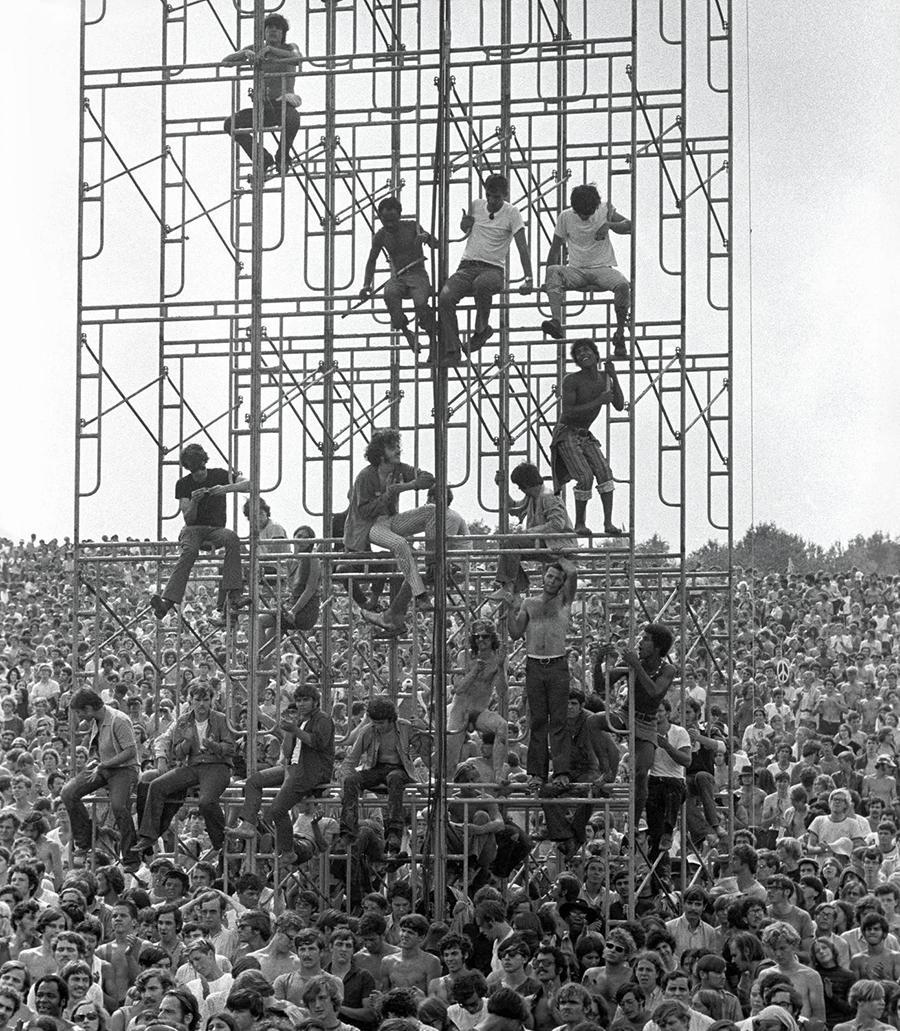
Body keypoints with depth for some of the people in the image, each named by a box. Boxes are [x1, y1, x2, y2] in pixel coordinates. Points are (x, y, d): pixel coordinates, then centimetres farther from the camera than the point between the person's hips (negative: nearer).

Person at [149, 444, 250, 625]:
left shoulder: (219, 475, 2)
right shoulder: (183, 484, 3)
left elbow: (250, 485, -9)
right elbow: (188, 519, -3)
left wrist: (227, 488, -25)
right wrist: (194, 502, -24)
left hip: (216, 529, 0)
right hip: (193, 529, 0)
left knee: (232, 539, -37)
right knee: (189, 550, -37)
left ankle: (232, 596, -44)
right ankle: (167, 602, -53)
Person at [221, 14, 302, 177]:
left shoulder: (290, 47, 1)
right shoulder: (255, 49, 7)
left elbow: (297, 59, -25)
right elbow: (225, 62, -4)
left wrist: (269, 49, -35)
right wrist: (245, 53, -24)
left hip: (284, 106, -4)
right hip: (263, 108, 4)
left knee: (292, 119, -40)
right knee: (230, 124, -16)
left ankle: (282, 157, -11)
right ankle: (264, 161, -5)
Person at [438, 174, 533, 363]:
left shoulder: (511, 213, -3)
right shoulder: (475, 206, 9)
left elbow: (523, 248, -8)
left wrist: (528, 279, -18)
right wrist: (464, 224, 5)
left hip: (493, 269, -4)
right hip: (467, 266, 4)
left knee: (481, 284, -41)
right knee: (445, 297, -25)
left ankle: (482, 329, -17)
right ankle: (451, 350, -21)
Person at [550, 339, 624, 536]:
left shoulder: (604, 378, 3)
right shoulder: (571, 380, -17)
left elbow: (620, 406, -5)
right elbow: (567, 413, -23)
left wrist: (614, 378, -17)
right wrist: (598, 402, -27)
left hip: (585, 436, 6)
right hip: (566, 435, -6)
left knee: (604, 472, -15)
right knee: (585, 477, -21)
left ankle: (608, 523, -17)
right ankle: (579, 523, -5)